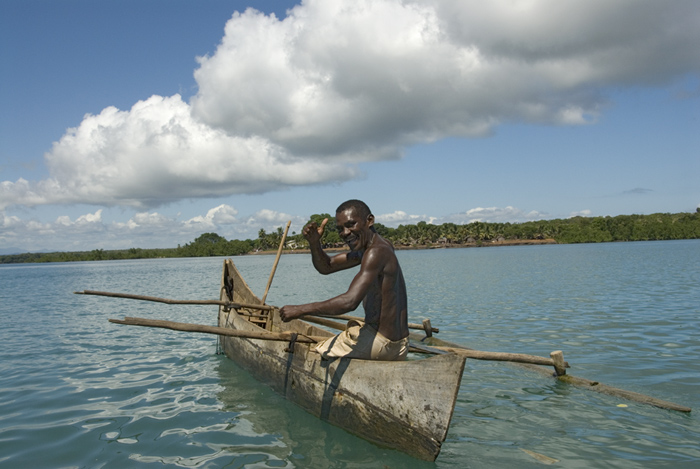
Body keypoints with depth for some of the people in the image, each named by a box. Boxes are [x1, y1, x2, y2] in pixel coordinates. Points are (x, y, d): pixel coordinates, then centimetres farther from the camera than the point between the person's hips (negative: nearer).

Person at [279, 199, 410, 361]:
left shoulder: (376, 252, -20)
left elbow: (350, 301, -32)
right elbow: (325, 267, 16)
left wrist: (300, 310, -26)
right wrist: (314, 243, -3)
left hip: (381, 343, -9)